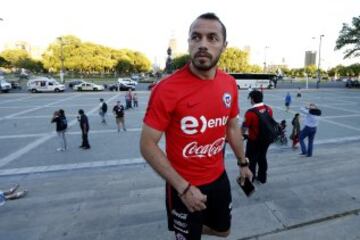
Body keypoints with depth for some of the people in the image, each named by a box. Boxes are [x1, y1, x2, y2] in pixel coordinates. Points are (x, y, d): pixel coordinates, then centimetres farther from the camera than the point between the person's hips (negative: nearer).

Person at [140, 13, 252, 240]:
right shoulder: (167, 89, -24)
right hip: (184, 185, -5)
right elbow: (148, 145, -19)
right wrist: (183, 187, -20)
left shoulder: (230, 84, -5)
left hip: (219, 177, 6)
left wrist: (243, 163, 17)